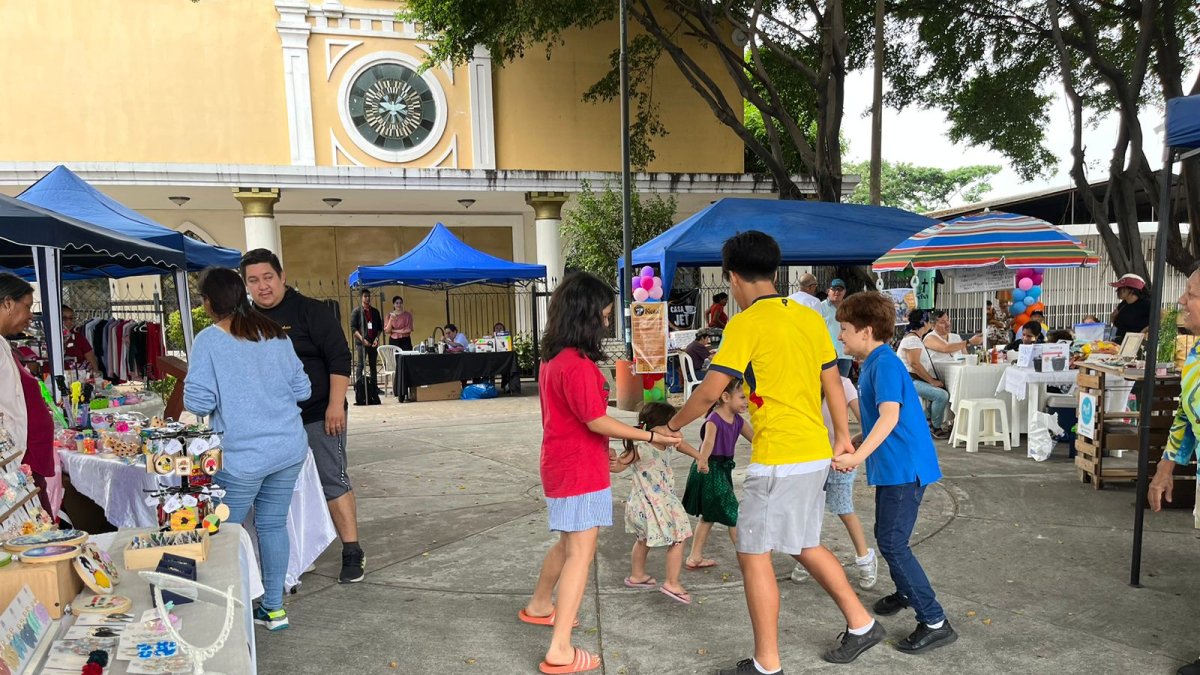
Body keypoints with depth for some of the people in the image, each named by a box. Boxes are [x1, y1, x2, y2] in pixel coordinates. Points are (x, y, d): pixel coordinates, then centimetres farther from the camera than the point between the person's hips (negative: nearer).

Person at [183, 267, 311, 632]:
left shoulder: (208, 341, -8)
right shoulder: (276, 334, 5)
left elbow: (198, 402, -11)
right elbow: (302, 389, 8)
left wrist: (227, 398, 10)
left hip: (243, 456, -5)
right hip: (290, 448, 5)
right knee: (273, 524, 14)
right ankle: (274, 608, 23)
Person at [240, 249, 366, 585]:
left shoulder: (310, 310, -8)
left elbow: (339, 358, -12)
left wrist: (335, 405, -18)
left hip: (318, 416, -6)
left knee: (332, 482, -5)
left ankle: (352, 553, 2)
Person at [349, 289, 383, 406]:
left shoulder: (375, 311, 14)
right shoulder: (357, 311, 1)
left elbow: (380, 327, 14)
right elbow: (353, 328, -5)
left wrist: (376, 338, -2)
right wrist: (362, 339, -15)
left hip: (373, 343, 5)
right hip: (361, 343, -5)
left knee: (373, 367, 7)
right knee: (360, 366, -7)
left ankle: (374, 395, 13)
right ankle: (360, 397, -7)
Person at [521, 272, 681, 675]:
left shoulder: (553, 358, 8)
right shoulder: (578, 364, -22)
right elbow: (596, 421, -20)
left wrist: (608, 455, 20)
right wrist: (651, 436, -13)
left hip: (563, 466, 10)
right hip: (580, 472, -10)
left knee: (568, 544, 24)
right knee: (581, 553, -5)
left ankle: (539, 606, 42)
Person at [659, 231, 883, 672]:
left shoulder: (745, 323, -13)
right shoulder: (810, 317, 8)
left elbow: (710, 392, -13)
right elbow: (833, 383, 14)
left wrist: (672, 426, 3)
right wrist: (843, 436, 24)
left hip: (778, 460, -8)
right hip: (817, 454, 8)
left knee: (753, 554, 4)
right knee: (804, 545, 24)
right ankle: (861, 625, 33)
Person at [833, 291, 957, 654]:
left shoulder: (885, 364, -18)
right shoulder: (873, 365, 12)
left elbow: (890, 415, -31)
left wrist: (858, 456, -37)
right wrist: (851, 446, 20)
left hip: (905, 467, -10)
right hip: (894, 465, 10)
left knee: (893, 543, -8)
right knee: (887, 537, 21)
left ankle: (935, 623, 0)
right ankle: (905, 592, 42)